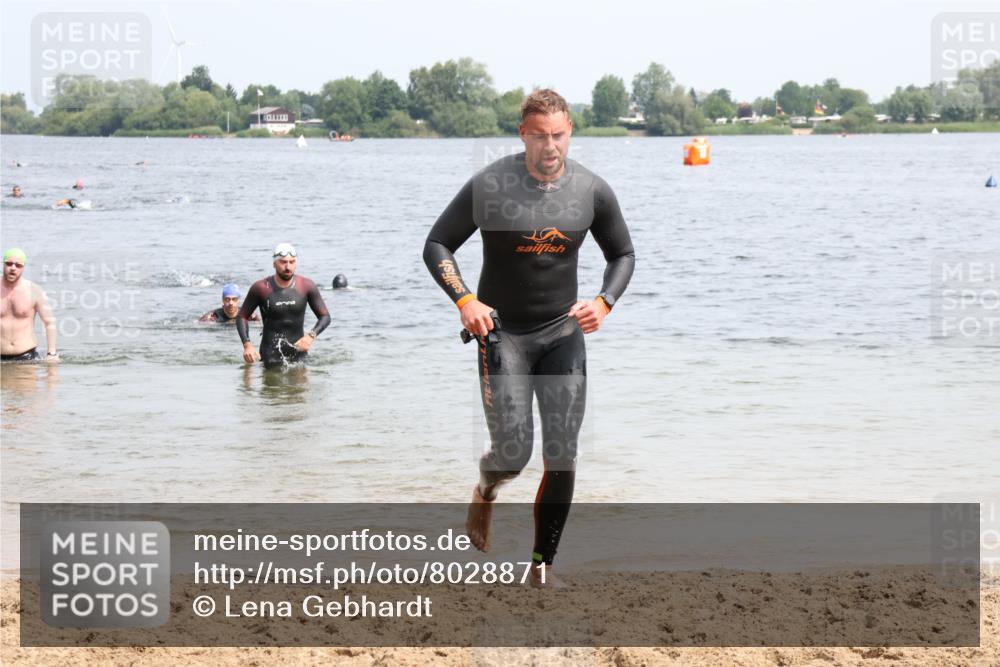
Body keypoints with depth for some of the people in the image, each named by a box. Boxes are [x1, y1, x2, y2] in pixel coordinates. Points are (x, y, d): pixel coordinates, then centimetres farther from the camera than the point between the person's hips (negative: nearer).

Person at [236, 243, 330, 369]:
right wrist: (247, 345, -12)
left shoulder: (306, 286, -1)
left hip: (298, 352, 2)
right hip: (271, 352, -2)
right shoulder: (261, 288, -6)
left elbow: (325, 316, 4)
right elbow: (242, 317, 3)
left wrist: (311, 335, -16)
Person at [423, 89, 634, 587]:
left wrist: (604, 302, -8)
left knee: (562, 459, -3)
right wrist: (464, 300, -19)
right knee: (512, 453, -10)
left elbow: (622, 254, 10)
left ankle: (543, 563, 11)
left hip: (563, 332, 3)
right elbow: (436, 246, -4)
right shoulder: (489, 186, -13)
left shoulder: (592, 190, -4)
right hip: (501, 331, -3)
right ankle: (485, 492, 28)